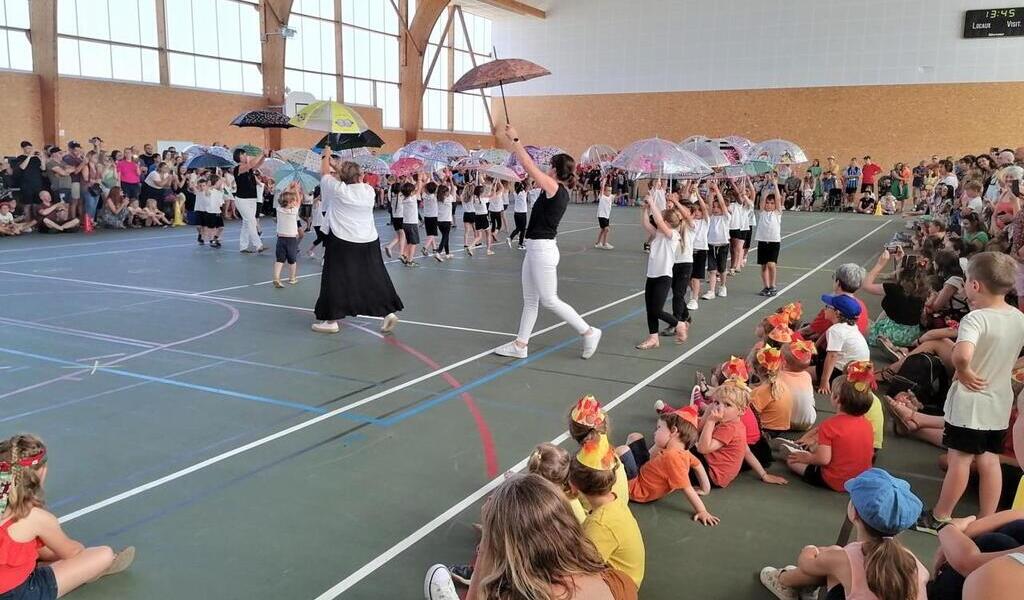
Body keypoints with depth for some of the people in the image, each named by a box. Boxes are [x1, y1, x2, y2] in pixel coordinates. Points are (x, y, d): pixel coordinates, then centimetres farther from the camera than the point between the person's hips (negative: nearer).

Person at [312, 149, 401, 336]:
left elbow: (325, 174, 7)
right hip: (369, 243, 4)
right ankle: (389, 312, 12)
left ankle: (331, 320, 10)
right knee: (375, 277, 12)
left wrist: (326, 156, 23)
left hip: (342, 244, -4)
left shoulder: (338, 190, -10)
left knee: (336, 280, 5)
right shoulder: (368, 191, 1)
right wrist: (342, 170, 27)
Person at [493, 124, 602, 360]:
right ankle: (520, 344, 19)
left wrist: (515, 140, -10)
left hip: (542, 249, -10)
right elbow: (533, 169, 18)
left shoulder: (554, 189, -16)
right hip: (535, 248, 10)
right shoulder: (560, 191, 8)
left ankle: (588, 332, 8)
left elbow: (529, 166, -17)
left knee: (549, 300, -1)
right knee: (529, 300, 12)